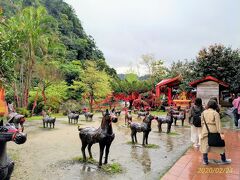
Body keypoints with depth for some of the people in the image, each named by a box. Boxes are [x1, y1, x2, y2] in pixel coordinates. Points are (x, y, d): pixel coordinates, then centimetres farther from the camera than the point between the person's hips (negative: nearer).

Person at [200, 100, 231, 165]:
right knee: (220, 145, 15)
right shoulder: (215, 113, -11)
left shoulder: (204, 112, 1)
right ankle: (224, 160, 31)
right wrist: (221, 133, -12)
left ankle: (205, 161, 16)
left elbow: (202, 122, 6)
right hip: (214, 131, -3)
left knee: (205, 146, 9)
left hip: (205, 131, 3)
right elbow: (218, 124, -14)